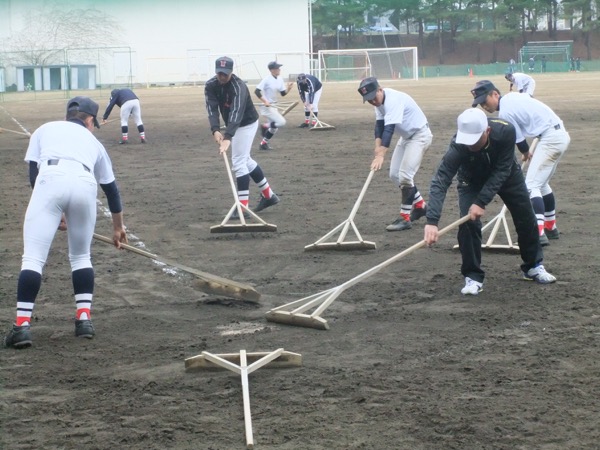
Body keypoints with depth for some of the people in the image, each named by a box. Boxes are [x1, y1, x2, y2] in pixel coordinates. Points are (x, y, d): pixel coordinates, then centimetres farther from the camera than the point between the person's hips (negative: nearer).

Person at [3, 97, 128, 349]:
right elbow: (111, 188, 44)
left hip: (51, 179, -2)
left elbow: (33, 175, 20)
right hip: (84, 184, 2)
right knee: (81, 256, 23)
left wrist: (54, 212, 26)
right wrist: (118, 227, 57)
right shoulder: (92, 141, 36)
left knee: (33, 257, -2)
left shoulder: (45, 129, 32)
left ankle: (22, 325, -11)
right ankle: (84, 318, 16)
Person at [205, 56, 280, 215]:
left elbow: (236, 113, -44)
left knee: (239, 162, -14)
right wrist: (215, 130, -44)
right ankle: (268, 195, 33)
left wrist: (227, 137, -57)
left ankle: (243, 207, -12)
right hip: (233, 125, 8)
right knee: (245, 159, 19)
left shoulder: (238, 87, -33)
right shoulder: (210, 86, -13)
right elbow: (212, 109, -26)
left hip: (247, 124, -8)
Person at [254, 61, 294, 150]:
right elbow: (257, 91, -22)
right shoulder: (267, 79, -18)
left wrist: (288, 88, -10)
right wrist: (265, 102, -25)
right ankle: (266, 126, 2)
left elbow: (283, 93, 9)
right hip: (267, 106, -9)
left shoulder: (280, 79, 4)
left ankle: (264, 143, 25)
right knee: (281, 122, -18)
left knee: (274, 127, 14)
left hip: (273, 107, 9)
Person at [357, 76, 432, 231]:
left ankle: (405, 218, -9)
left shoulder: (393, 100, -32)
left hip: (419, 135, -9)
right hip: (406, 136, 9)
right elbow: (380, 125, -3)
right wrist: (377, 147, -20)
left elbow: (389, 129, -41)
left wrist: (381, 155, -49)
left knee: (405, 175, -17)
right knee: (394, 175, 9)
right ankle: (420, 205, 25)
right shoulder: (379, 100, -5)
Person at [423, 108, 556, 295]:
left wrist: (482, 202, -41)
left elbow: (501, 171, -34)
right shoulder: (458, 146, -42)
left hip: (506, 175, 1)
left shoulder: (506, 131, -40)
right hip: (471, 180, -1)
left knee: (526, 219, 8)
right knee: (468, 222, -19)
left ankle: (533, 266, 31)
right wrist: (432, 221, -58)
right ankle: (473, 277, -4)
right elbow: (440, 181, -48)